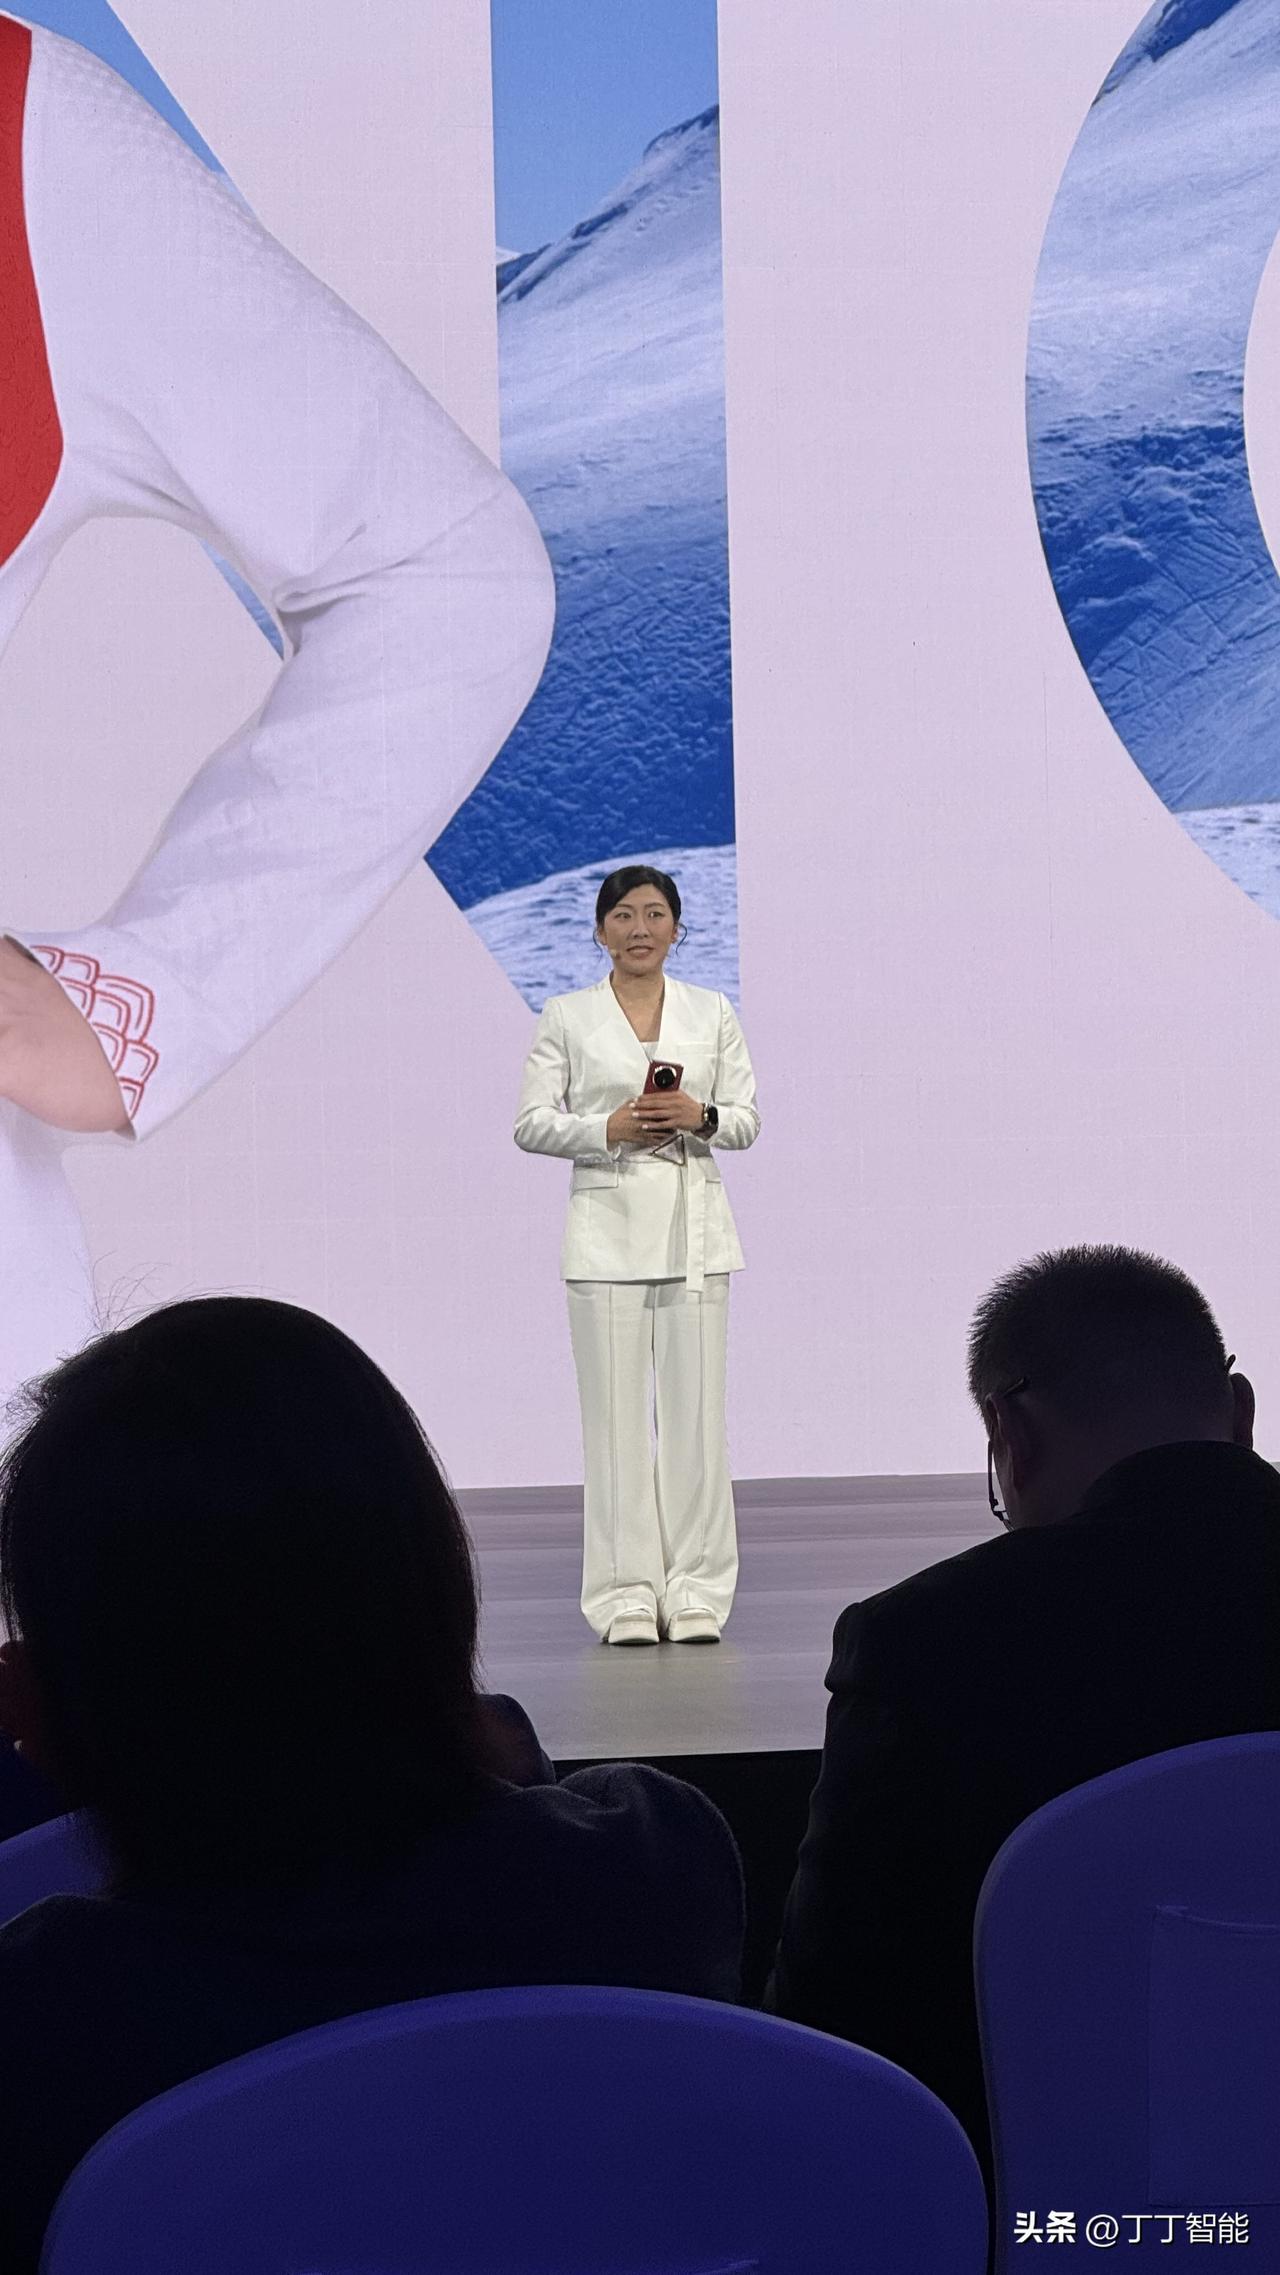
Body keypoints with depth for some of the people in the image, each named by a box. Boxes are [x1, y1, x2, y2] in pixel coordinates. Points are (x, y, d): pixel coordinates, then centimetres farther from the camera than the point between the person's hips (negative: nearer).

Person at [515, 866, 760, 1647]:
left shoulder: (713, 1012, 8)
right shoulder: (567, 1016, 3)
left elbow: (747, 1118, 6)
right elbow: (532, 1123, -1)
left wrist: (701, 1116, -14)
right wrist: (609, 1128, -16)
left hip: (694, 1224, 1)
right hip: (608, 1226, -1)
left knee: (696, 1407, 1)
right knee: (616, 1411, -1)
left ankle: (697, 1591, 7)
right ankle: (628, 1593, 5)